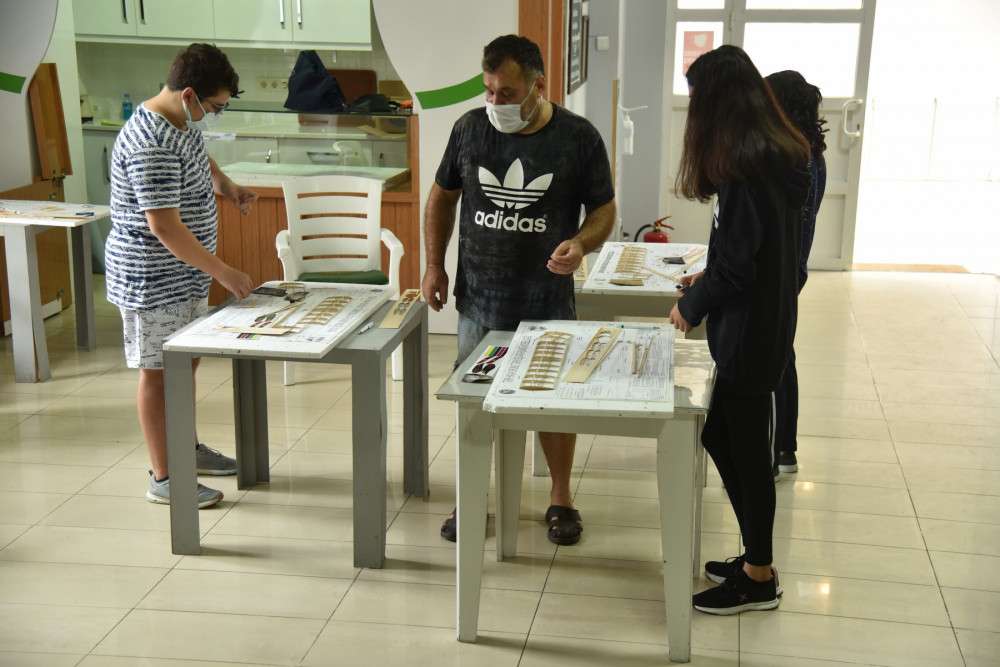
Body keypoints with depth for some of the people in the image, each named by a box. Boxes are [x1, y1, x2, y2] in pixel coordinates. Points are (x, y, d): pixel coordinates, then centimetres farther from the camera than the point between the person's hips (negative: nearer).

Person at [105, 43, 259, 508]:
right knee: (158, 372, 1)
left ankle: (187, 447, 37)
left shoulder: (181, 121, 3)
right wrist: (222, 272, -24)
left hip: (185, 274, 9)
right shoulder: (151, 147, -28)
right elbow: (165, 226, -29)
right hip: (153, 280, -9)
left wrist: (224, 184, 8)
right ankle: (162, 478, 12)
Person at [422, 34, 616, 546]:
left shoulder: (578, 137, -8)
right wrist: (434, 265, 5)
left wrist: (582, 244, -22)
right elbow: (442, 197, 11)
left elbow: (603, 209, 0)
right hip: (479, 298, 2)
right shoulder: (470, 128, -2)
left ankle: (561, 497, 28)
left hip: (548, 302, -2)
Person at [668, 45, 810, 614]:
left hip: (747, 333, -9)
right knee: (722, 435, 19)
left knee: (745, 450, 4)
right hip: (769, 326, 9)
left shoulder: (743, 167, -22)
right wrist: (708, 280, 17)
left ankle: (759, 578, 19)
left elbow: (735, 264, -21)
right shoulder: (782, 155, 7)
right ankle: (756, 558, 29)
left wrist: (691, 307, -6)